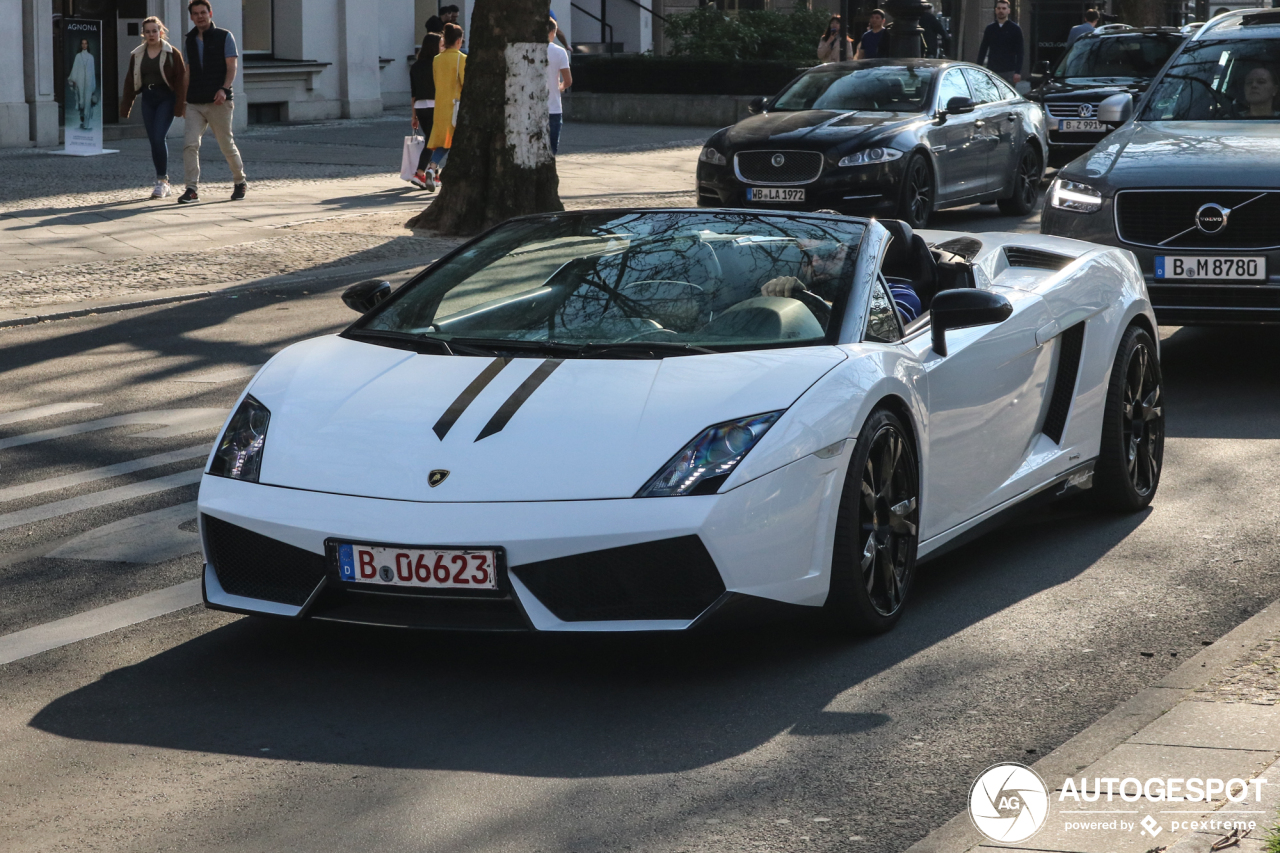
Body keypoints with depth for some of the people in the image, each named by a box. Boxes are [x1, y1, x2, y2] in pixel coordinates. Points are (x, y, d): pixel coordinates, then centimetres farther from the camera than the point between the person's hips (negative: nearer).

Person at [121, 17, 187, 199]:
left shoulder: (172, 53, -3)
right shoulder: (137, 55, 10)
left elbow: (181, 79, -5)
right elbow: (130, 82, 12)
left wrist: (180, 105, -12)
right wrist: (126, 106, 7)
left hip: (166, 97, -5)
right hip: (148, 99, 5)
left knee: (159, 138, -17)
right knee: (154, 141, 4)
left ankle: (162, 180, -9)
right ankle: (164, 185, 11)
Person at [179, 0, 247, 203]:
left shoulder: (224, 37, 1)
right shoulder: (190, 40, 14)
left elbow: (231, 66, -6)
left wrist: (224, 89, -22)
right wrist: (185, 97, 15)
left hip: (218, 102, -4)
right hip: (195, 103, 4)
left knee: (227, 144, 4)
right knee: (189, 143, -12)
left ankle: (240, 181, 26)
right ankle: (192, 189, -12)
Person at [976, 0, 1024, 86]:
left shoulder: (1015, 29, 2)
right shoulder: (990, 28, 10)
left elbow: (1019, 53, -1)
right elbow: (983, 49, 12)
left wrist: (1018, 72, -10)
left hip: (1008, 72, -3)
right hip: (992, 70, 3)